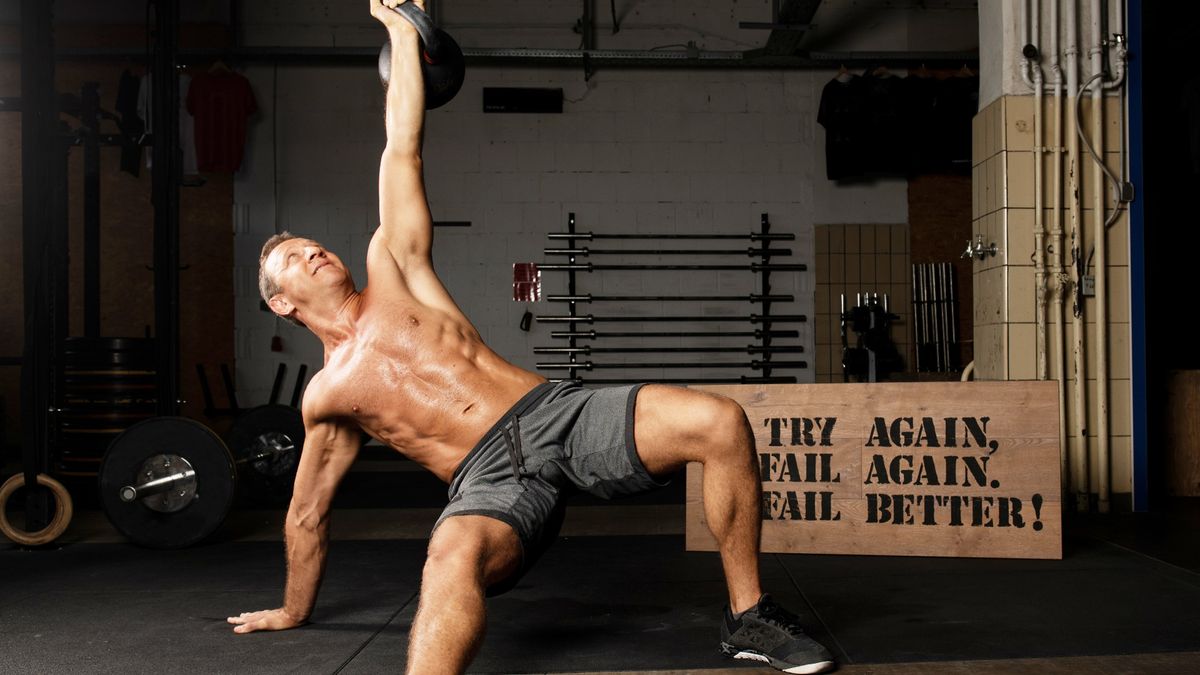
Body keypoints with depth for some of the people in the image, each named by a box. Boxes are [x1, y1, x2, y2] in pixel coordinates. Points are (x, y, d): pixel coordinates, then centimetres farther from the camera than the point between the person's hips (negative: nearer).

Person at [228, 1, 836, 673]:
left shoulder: (391, 271, 20)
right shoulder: (327, 395, 19)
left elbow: (403, 147, 21)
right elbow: (308, 514, 30)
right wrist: (293, 611, 35)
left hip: (560, 410, 3)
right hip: (492, 476, -2)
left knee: (720, 421, -22)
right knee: (453, 557, -41)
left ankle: (749, 618, -8)